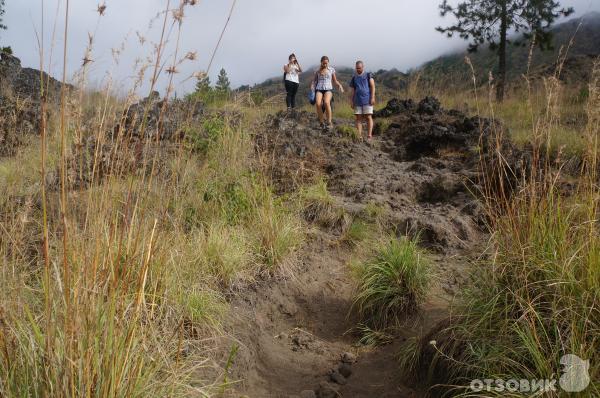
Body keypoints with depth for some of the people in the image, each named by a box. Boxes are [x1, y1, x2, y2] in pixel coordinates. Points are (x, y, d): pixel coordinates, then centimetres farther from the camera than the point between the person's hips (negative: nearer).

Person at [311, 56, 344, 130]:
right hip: (319, 89, 1)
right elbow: (314, 80, 20)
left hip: (328, 89, -1)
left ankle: (329, 122, -24)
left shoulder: (331, 69, 11)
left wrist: (340, 85, -3)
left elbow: (335, 81, 16)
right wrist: (312, 86, -1)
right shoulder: (317, 70, 13)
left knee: (326, 102, -32)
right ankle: (321, 122, -13)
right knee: (318, 104, -27)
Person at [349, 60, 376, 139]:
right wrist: (351, 101, 8)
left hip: (367, 100, -4)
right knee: (358, 118, 1)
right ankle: (359, 136, 1)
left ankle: (369, 135, -8)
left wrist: (372, 98, -10)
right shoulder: (354, 78, 15)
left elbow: (372, 87, 0)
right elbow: (353, 90, 16)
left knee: (368, 117, -7)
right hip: (357, 101, 4)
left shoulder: (368, 75, 5)